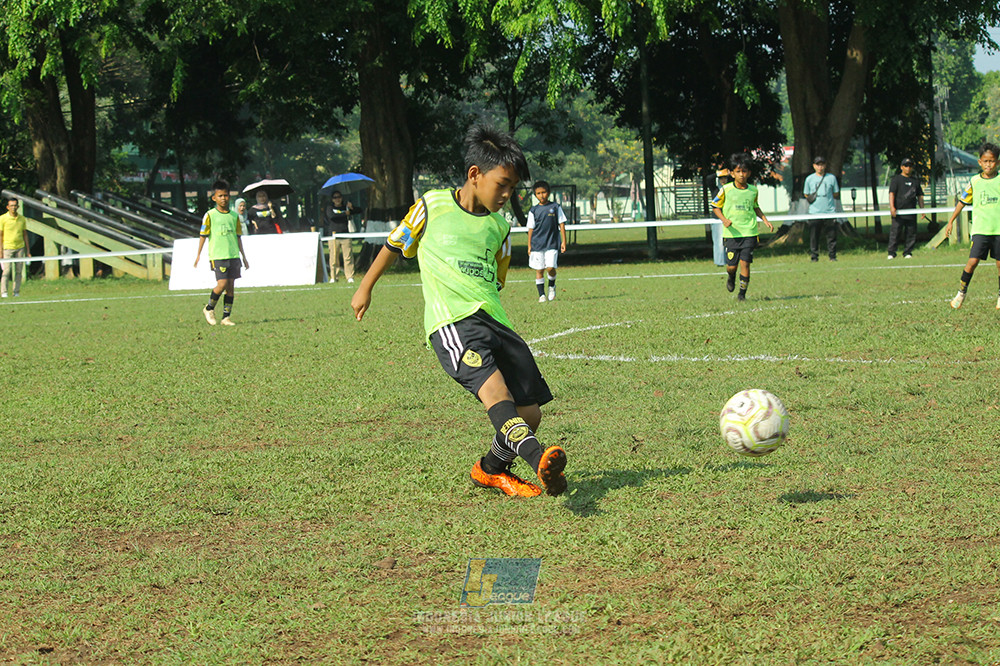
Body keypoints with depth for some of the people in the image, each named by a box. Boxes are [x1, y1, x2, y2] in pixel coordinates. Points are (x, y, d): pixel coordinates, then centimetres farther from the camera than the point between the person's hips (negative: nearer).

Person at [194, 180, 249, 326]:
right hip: (217, 255, -4)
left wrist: (244, 256, 17)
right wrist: (198, 255, -2)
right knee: (222, 283, -14)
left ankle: (226, 316, 7)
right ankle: (209, 309, 9)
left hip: (233, 255, 4)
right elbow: (203, 235, 2)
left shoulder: (234, 216, 11)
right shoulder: (210, 215, -1)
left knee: (231, 286, 1)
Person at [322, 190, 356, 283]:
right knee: (334, 257, -4)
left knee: (348, 257, -7)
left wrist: (351, 208, -8)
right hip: (333, 236, -1)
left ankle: (350, 277, -5)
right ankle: (333, 277, 4)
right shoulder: (329, 207, 12)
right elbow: (331, 215, -9)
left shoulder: (345, 207, 16)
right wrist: (345, 214, -6)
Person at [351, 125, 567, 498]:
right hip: (451, 322, -6)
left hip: (495, 321, 6)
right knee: (493, 384, -32)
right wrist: (365, 289, 30)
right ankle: (539, 460, -54)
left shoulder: (499, 228, 18)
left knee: (529, 413, -3)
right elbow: (395, 245, 22)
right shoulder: (433, 206, 7)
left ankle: (492, 469, 26)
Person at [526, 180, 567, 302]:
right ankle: (541, 294, 11)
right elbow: (531, 229, 9)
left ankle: (552, 286, 15)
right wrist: (529, 246, 5)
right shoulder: (534, 210, 6)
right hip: (537, 244, 2)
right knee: (539, 270, 2)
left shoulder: (555, 207, 4)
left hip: (552, 244, -2)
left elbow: (561, 224, 6)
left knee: (550, 267, -13)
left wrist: (564, 241, 1)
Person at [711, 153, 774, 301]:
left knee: (745, 263, -7)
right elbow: (715, 206, 6)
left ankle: (742, 293, 4)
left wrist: (765, 220, 14)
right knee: (731, 265, 1)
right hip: (731, 233, -1)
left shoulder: (753, 190, 7)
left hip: (749, 232, 1)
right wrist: (724, 219, -9)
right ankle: (731, 278, 37)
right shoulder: (726, 189, -2)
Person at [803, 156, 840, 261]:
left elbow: (836, 195, 12)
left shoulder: (831, 178, 7)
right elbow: (806, 195, 15)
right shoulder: (809, 179, 8)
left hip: (830, 211, 0)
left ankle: (832, 256, 8)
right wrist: (809, 198, 0)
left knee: (831, 235, 0)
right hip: (814, 212, 0)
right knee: (814, 236, -3)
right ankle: (814, 256, 4)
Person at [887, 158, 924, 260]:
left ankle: (907, 252, 11)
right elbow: (892, 193, -5)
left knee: (911, 233, 3)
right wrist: (892, 207, -18)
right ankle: (891, 253, -4)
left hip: (911, 213, 4)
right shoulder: (896, 179, 4)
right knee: (895, 232, -7)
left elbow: (920, 196, 22)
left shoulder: (915, 180, 18)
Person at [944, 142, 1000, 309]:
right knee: (973, 261, -11)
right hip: (980, 230, 0)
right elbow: (962, 202, 14)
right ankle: (961, 292, 4)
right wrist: (950, 222, 16)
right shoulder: (974, 182, 4)